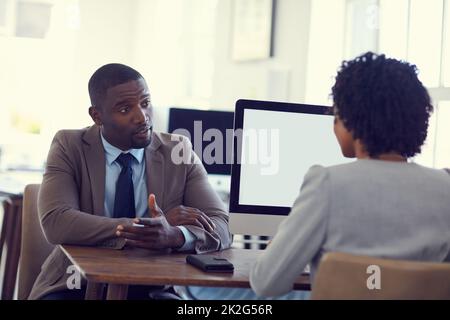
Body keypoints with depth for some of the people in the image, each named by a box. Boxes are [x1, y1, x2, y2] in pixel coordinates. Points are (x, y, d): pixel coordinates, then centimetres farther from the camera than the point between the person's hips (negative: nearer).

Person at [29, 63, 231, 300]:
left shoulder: (179, 151, 2)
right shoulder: (69, 146, -2)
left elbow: (220, 227, -5)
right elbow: (55, 224, -17)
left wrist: (173, 235, -28)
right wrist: (155, 225, -21)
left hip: (152, 288, 2)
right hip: (78, 286, -1)